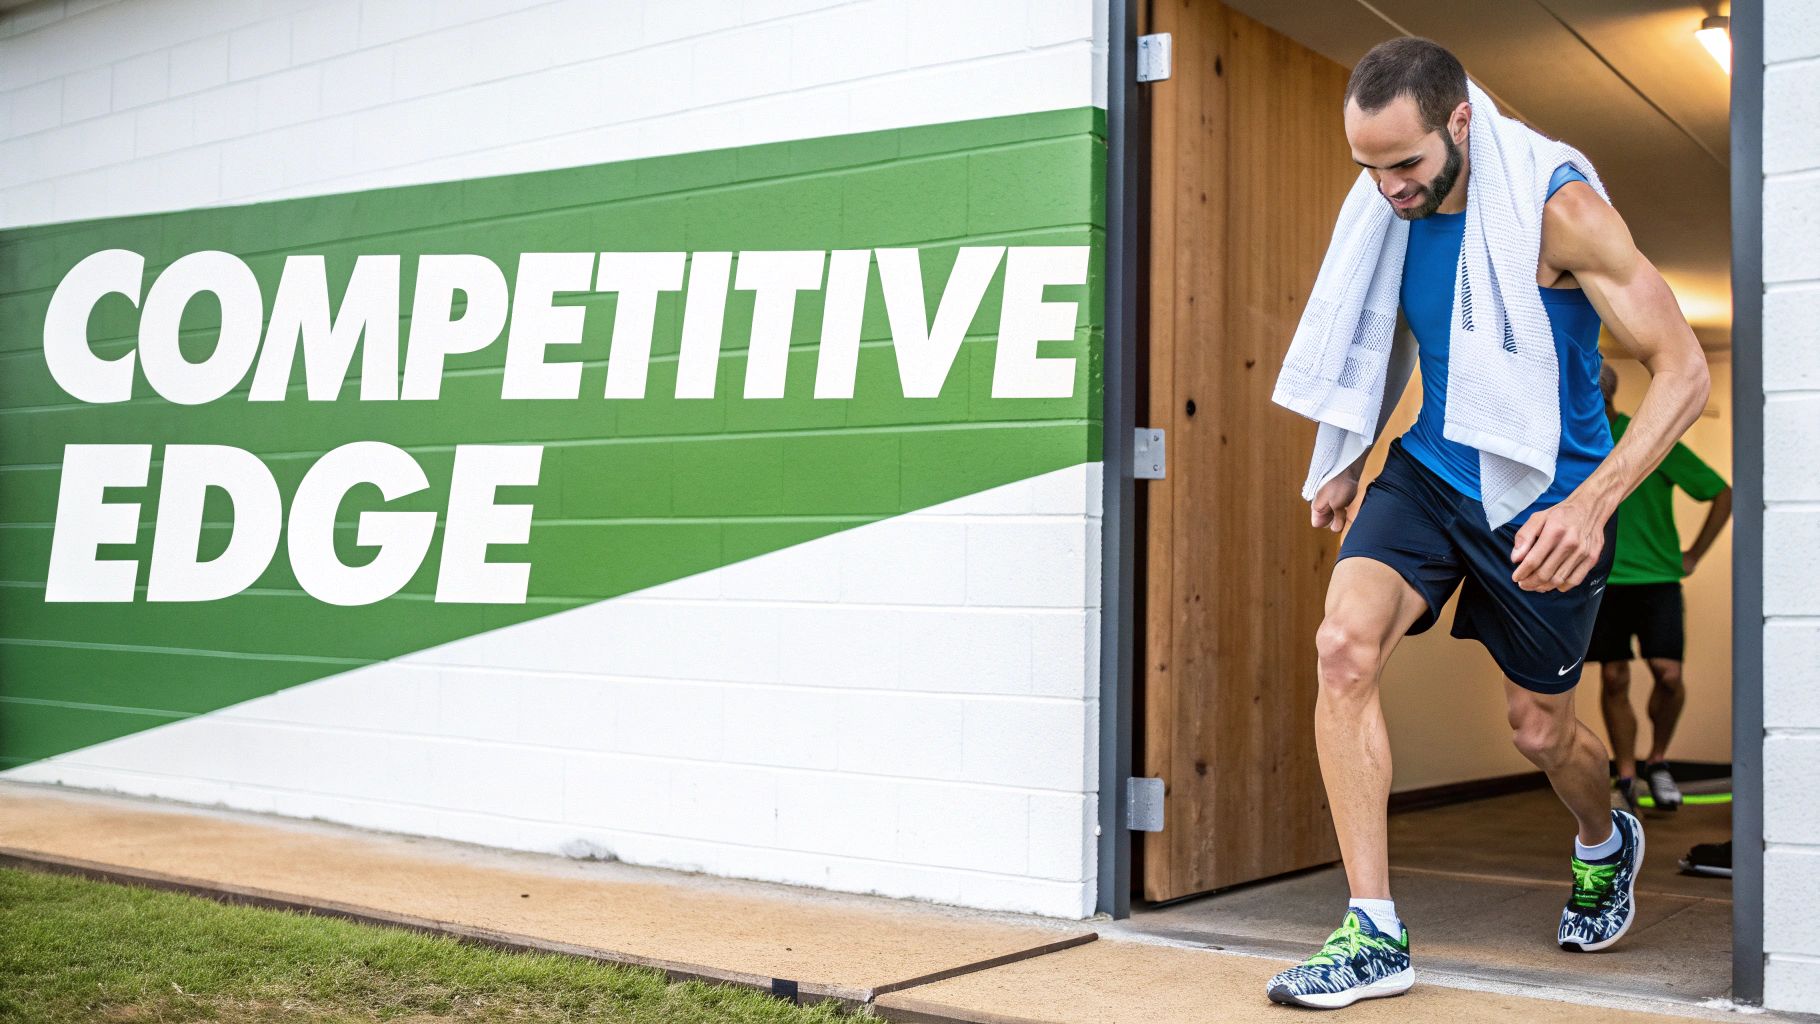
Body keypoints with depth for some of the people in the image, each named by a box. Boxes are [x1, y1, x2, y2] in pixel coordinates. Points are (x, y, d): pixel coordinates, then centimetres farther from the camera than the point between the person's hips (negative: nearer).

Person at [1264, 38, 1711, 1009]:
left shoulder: (1557, 208, -21)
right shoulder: (1390, 211, -4)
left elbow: (1683, 368, -22)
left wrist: (1591, 502, -35)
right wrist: (1345, 464, 14)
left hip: (1543, 498, -4)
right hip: (1428, 471, 4)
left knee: (1539, 727, 11)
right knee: (1344, 645, -21)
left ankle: (1605, 844, 49)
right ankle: (1374, 933, -15)